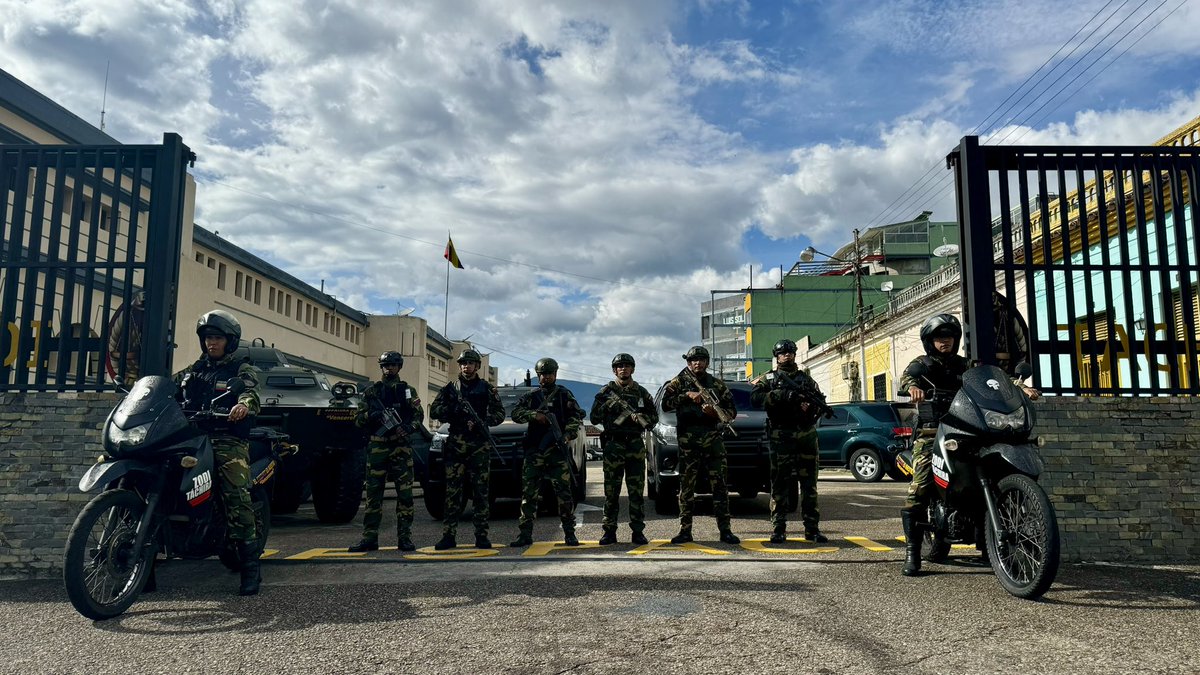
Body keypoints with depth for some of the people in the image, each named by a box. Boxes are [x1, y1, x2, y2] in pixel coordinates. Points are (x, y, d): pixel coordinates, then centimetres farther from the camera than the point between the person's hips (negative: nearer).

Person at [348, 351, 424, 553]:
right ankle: (369, 538, 5)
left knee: (405, 494, -2)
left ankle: (404, 538, 3)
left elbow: (419, 416, 6)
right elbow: (358, 419, 9)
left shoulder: (408, 390, 13)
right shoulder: (371, 391, 13)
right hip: (377, 447, 1)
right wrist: (371, 415, -11)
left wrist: (407, 428, -13)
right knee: (373, 493, 1)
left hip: (401, 446, 0)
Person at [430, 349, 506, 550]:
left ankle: (482, 536, 2)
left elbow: (499, 413, 4)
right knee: (452, 492, 1)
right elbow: (434, 411, 8)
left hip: (479, 446, -1)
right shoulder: (450, 388, 14)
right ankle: (449, 535, 5)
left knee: (480, 492, -2)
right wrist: (453, 408, -10)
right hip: (455, 445, 1)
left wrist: (480, 422, -12)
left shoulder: (486, 388, 10)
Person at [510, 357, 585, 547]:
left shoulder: (564, 395, 9)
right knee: (529, 494, 2)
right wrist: (534, 415, -12)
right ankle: (525, 534, 8)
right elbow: (516, 414, 5)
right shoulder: (531, 396, 16)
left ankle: (569, 533, 4)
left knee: (563, 492, -3)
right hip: (533, 451, 2)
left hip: (557, 450, -2)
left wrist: (567, 434, -15)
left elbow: (577, 417, 2)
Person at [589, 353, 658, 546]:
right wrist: (606, 404, -11)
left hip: (636, 445, 1)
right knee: (611, 491, 1)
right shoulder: (606, 392, 7)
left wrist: (640, 418, -8)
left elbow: (654, 418, 12)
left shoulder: (641, 392, 11)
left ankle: (638, 532, 7)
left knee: (637, 491, 1)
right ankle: (610, 531, 8)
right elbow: (594, 419, 4)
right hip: (613, 445, -1)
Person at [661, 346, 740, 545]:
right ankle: (685, 530, 7)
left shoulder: (717, 384, 15)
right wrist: (687, 396, -16)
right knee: (686, 486, 1)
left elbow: (732, 411, 12)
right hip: (688, 440, -1)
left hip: (713, 439, 2)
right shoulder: (679, 382, 9)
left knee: (720, 485, -2)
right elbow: (665, 403, -6)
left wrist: (715, 412, -6)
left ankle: (725, 530, 3)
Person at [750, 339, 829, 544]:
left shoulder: (805, 378, 18)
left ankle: (812, 528, 11)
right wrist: (782, 395, -20)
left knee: (809, 483, 5)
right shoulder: (769, 378, 8)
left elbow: (821, 399, 16)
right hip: (781, 436, -3)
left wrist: (813, 405, -7)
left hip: (807, 435, 3)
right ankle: (778, 529, 2)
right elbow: (755, 397, -9)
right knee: (780, 483, -2)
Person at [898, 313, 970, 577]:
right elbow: (907, 375, -11)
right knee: (919, 488, -16)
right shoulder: (922, 364, 10)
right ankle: (912, 551, -13)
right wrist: (912, 386, -35)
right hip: (930, 434, -3)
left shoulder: (965, 366, 22)